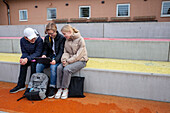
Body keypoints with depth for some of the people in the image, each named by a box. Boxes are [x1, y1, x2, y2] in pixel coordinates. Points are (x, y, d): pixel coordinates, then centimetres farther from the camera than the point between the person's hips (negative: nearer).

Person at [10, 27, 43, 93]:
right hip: (27, 57, 4)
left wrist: (27, 58, -34)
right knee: (23, 64, -25)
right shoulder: (22, 40, -5)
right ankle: (21, 85, -15)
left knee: (33, 62, -33)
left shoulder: (39, 40, -19)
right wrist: (23, 59, -26)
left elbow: (37, 53, -22)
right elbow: (24, 52, -3)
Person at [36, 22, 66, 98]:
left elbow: (61, 52, -12)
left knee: (53, 67, -35)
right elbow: (45, 49, 13)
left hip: (57, 58, -5)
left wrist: (56, 60, -28)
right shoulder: (47, 38, 9)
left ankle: (52, 88, -22)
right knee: (38, 66, -21)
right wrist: (44, 55, -11)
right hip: (49, 57, 5)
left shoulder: (62, 38, -8)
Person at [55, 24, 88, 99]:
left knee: (67, 69, -29)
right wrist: (64, 59, -11)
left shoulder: (80, 39, -12)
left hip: (80, 60, -6)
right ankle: (59, 89, -10)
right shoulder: (67, 40, 9)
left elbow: (79, 55, -17)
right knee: (59, 68, -20)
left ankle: (65, 89, -10)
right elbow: (66, 52, 10)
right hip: (70, 60, 6)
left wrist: (68, 61, -19)